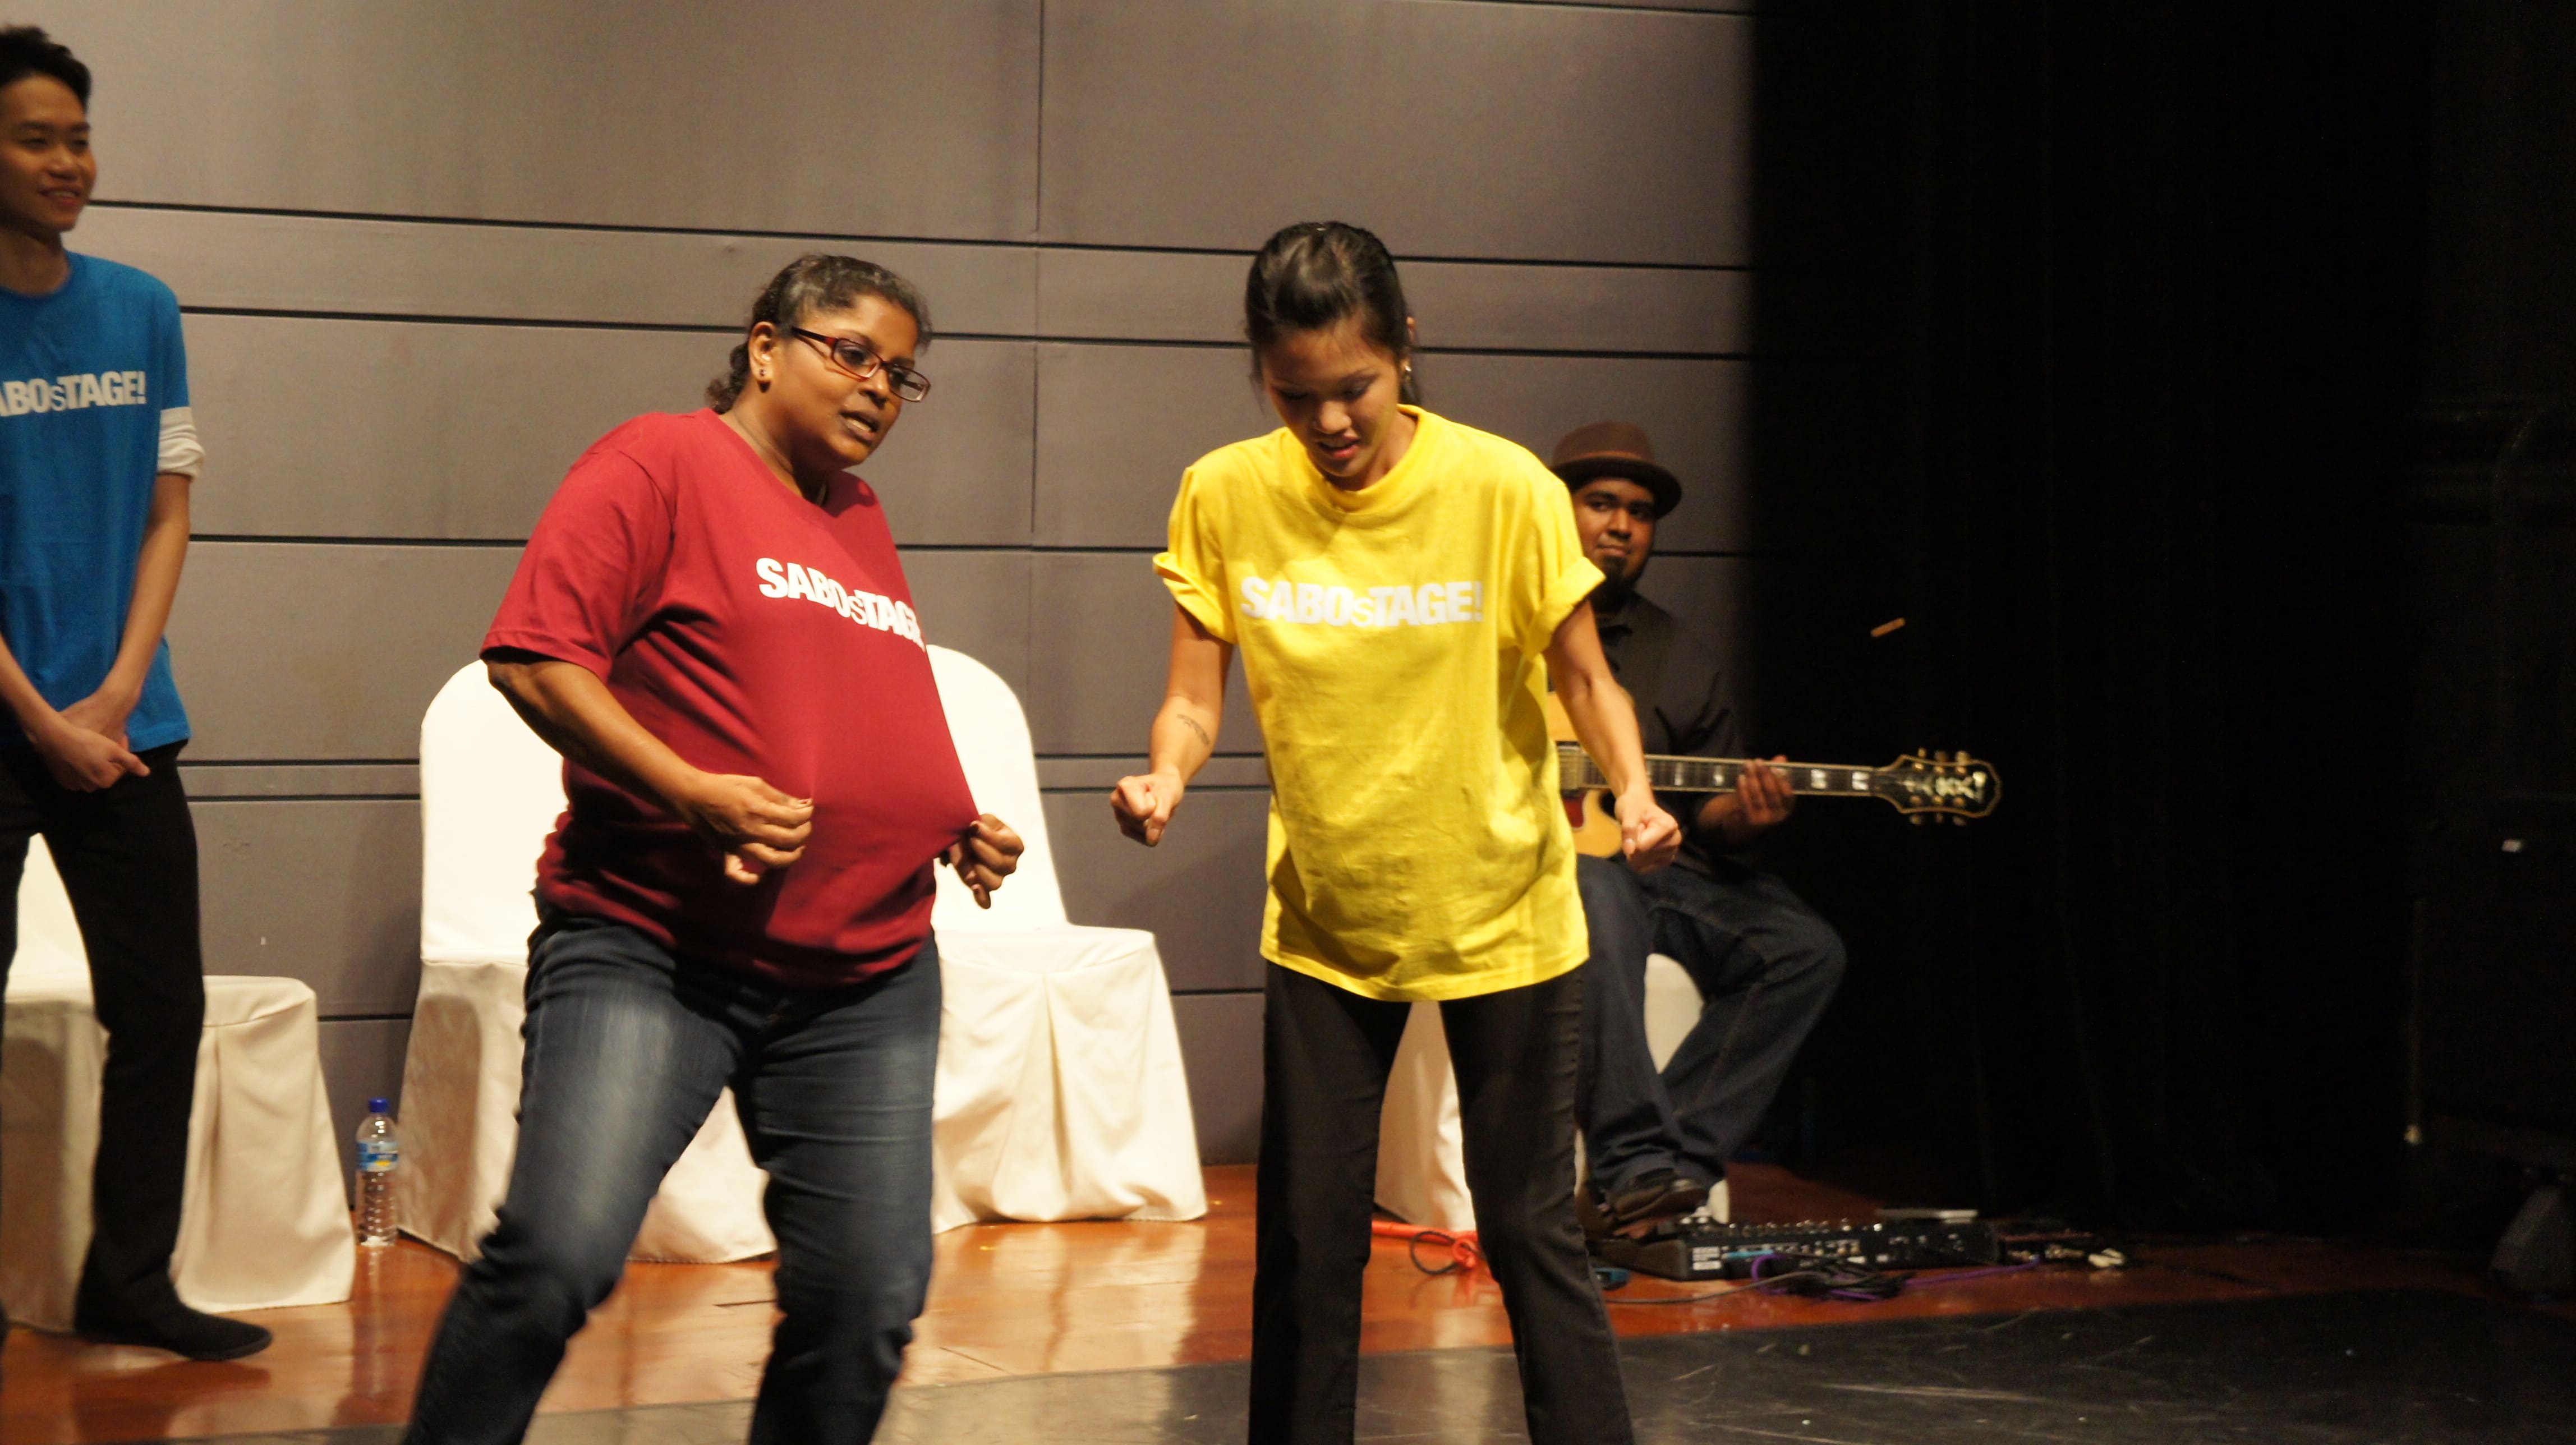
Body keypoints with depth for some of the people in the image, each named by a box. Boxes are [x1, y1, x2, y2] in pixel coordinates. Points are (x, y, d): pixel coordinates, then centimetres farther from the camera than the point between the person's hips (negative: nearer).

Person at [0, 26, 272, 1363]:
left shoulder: (142, 311, 7)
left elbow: (166, 514, 9)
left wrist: (119, 693, -3)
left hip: (124, 728, 5)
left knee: (163, 1010, 6)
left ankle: (129, 1281, 16)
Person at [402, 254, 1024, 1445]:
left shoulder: (862, 521, 20)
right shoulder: (663, 465, -2)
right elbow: (533, 658, -11)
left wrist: (960, 829, 13)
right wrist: (691, 792, -20)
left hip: (869, 976, 7)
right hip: (650, 947, -7)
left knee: (866, 1301, 2)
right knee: (557, 1256, -19)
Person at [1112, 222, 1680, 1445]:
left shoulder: (1502, 489, -16)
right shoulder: (1226, 496, -9)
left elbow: (1579, 675, -6)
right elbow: (1194, 698, -5)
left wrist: (1633, 790, -25)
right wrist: (1166, 774, -26)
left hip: (1500, 918, -2)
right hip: (1323, 923, 2)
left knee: (1528, 1228, 1)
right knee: (1306, 1238, 4)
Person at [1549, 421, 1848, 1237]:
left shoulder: (1685, 658, 20)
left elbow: (1708, 816, 18)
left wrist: (1743, 816, -7)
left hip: (1654, 863, 6)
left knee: (1806, 950, -17)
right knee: (1600, 900, -40)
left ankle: (1678, 1160, -24)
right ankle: (1633, 1166, -41)